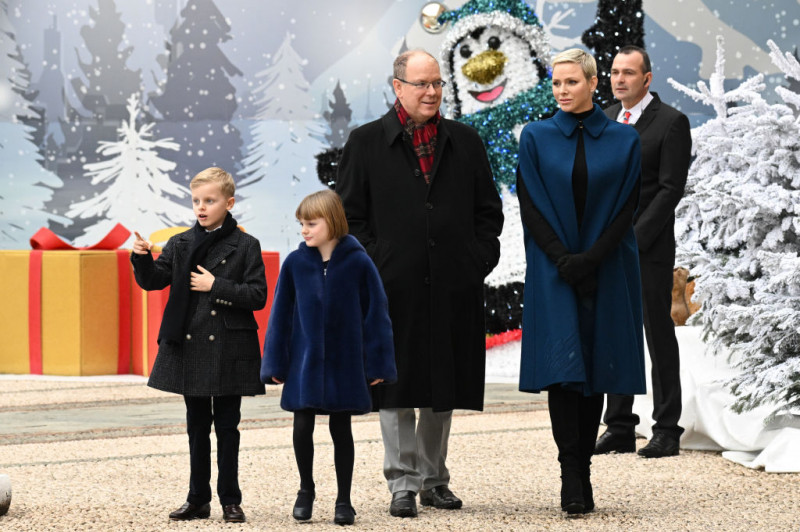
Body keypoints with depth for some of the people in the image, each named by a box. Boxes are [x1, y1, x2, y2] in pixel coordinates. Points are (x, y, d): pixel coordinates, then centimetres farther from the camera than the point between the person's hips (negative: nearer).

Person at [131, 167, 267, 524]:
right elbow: (154, 280, 1)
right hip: (190, 348, 3)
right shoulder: (180, 244, 6)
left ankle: (230, 501, 12)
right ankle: (198, 500, 17)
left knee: (227, 427, 4)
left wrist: (216, 287, -15)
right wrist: (142, 257, -18)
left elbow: (258, 295, -9)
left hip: (228, 351, -3)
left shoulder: (245, 246, -4)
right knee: (197, 427, 11)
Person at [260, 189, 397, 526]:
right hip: (304, 364, 1)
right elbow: (281, 315, 1)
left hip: (345, 365, -1)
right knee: (302, 428, 3)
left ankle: (343, 501, 17)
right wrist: (276, 364, -1)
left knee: (341, 429, 7)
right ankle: (306, 491, 24)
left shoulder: (358, 262, -8)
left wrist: (377, 364, -5)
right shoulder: (295, 263, -3)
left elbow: (375, 314, -4)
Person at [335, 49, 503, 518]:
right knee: (397, 386, 0)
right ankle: (403, 483, 5)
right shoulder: (366, 143, 3)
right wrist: (371, 266, -8)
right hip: (394, 286, -3)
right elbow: (350, 214, 2)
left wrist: (480, 259, 1)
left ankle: (434, 479, 21)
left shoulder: (466, 142, 11)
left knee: (444, 388, 10)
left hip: (452, 286, 3)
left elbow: (489, 210, 14)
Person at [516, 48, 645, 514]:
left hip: (608, 271, 1)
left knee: (596, 368, 2)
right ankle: (571, 476, -9)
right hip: (553, 272, -1)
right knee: (562, 366, -10)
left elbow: (626, 209, -1)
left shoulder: (623, 141, 4)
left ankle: (583, 469, 10)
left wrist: (591, 258, -12)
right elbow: (530, 208, 0)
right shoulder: (537, 138, 4)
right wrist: (563, 259, -12)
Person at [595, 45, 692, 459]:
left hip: (649, 247, -6)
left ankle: (667, 430, 3)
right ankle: (619, 429, 11)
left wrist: (633, 238, -15)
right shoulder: (603, 120, 15)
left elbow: (671, 188, -11)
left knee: (659, 335, -2)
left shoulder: (671, 122, -5)